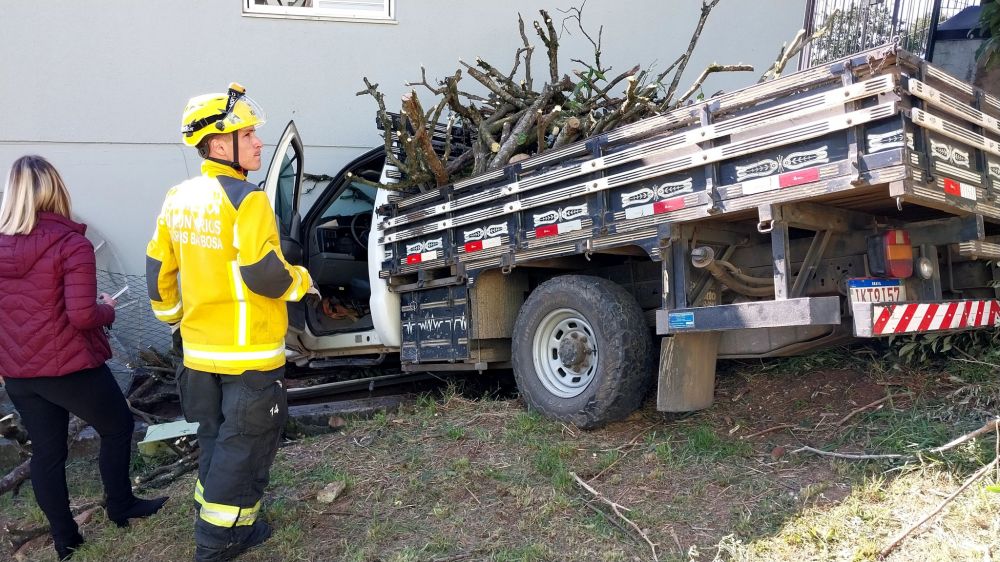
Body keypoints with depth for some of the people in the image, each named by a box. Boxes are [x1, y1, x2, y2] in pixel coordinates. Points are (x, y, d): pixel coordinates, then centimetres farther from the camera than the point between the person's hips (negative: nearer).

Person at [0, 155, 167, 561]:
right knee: (117, 427, 17)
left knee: (46, 450, 15)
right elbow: (82, 316, -21)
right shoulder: (72, 244, -16)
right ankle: (120, 507, 29)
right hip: (69, 367, -6)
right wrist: (108, 309, -2)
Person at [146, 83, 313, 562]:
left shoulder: (177, 199, 6)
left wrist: (173, 316, 26)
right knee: (243, 449, 6)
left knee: (216, 442, 22)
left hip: (199, 350, 8)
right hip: (248, 353, -8)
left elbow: (158, 270, 12)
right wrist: (300, 280, -4)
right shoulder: (246, 200, -18)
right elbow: (265, 275, -23)